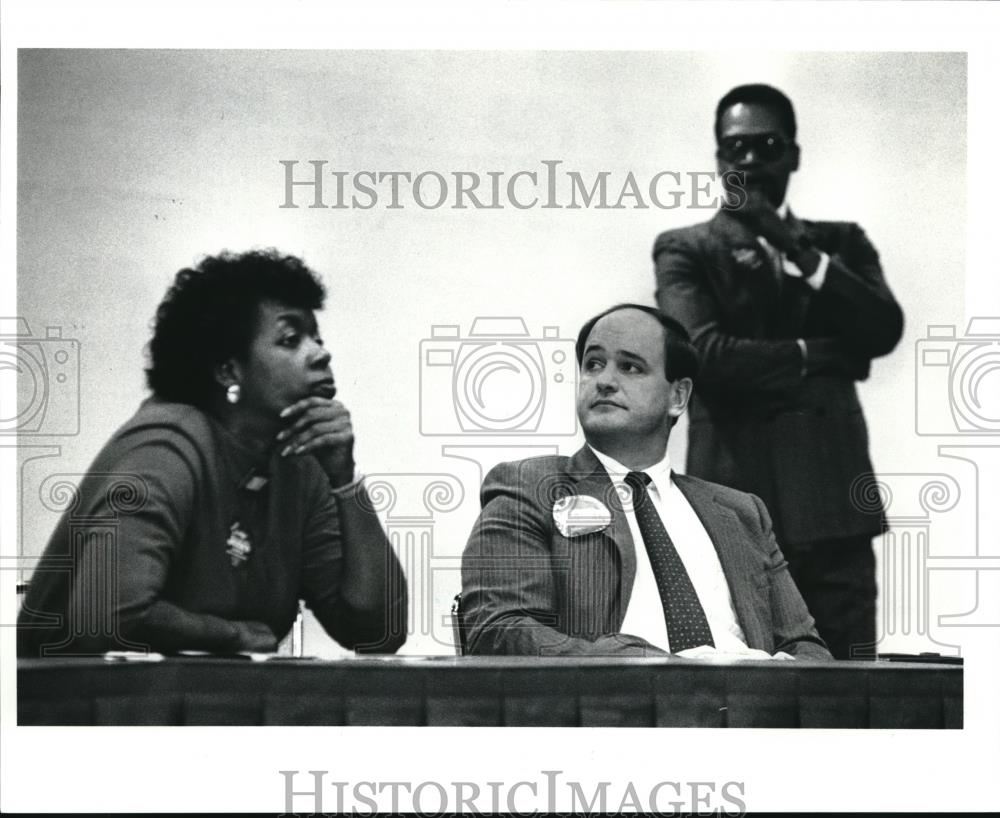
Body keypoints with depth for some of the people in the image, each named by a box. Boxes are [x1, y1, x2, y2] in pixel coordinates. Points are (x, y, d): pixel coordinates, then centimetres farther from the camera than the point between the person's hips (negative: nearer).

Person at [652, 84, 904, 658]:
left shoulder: (841, 242, 19)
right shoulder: (685, 249, 8)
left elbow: (885, 330, 0)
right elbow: (704, 354, -9)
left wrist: (798, 247, -5)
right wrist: (816, 356, -2)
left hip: (834, 499, 3)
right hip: (735, 502, -3)